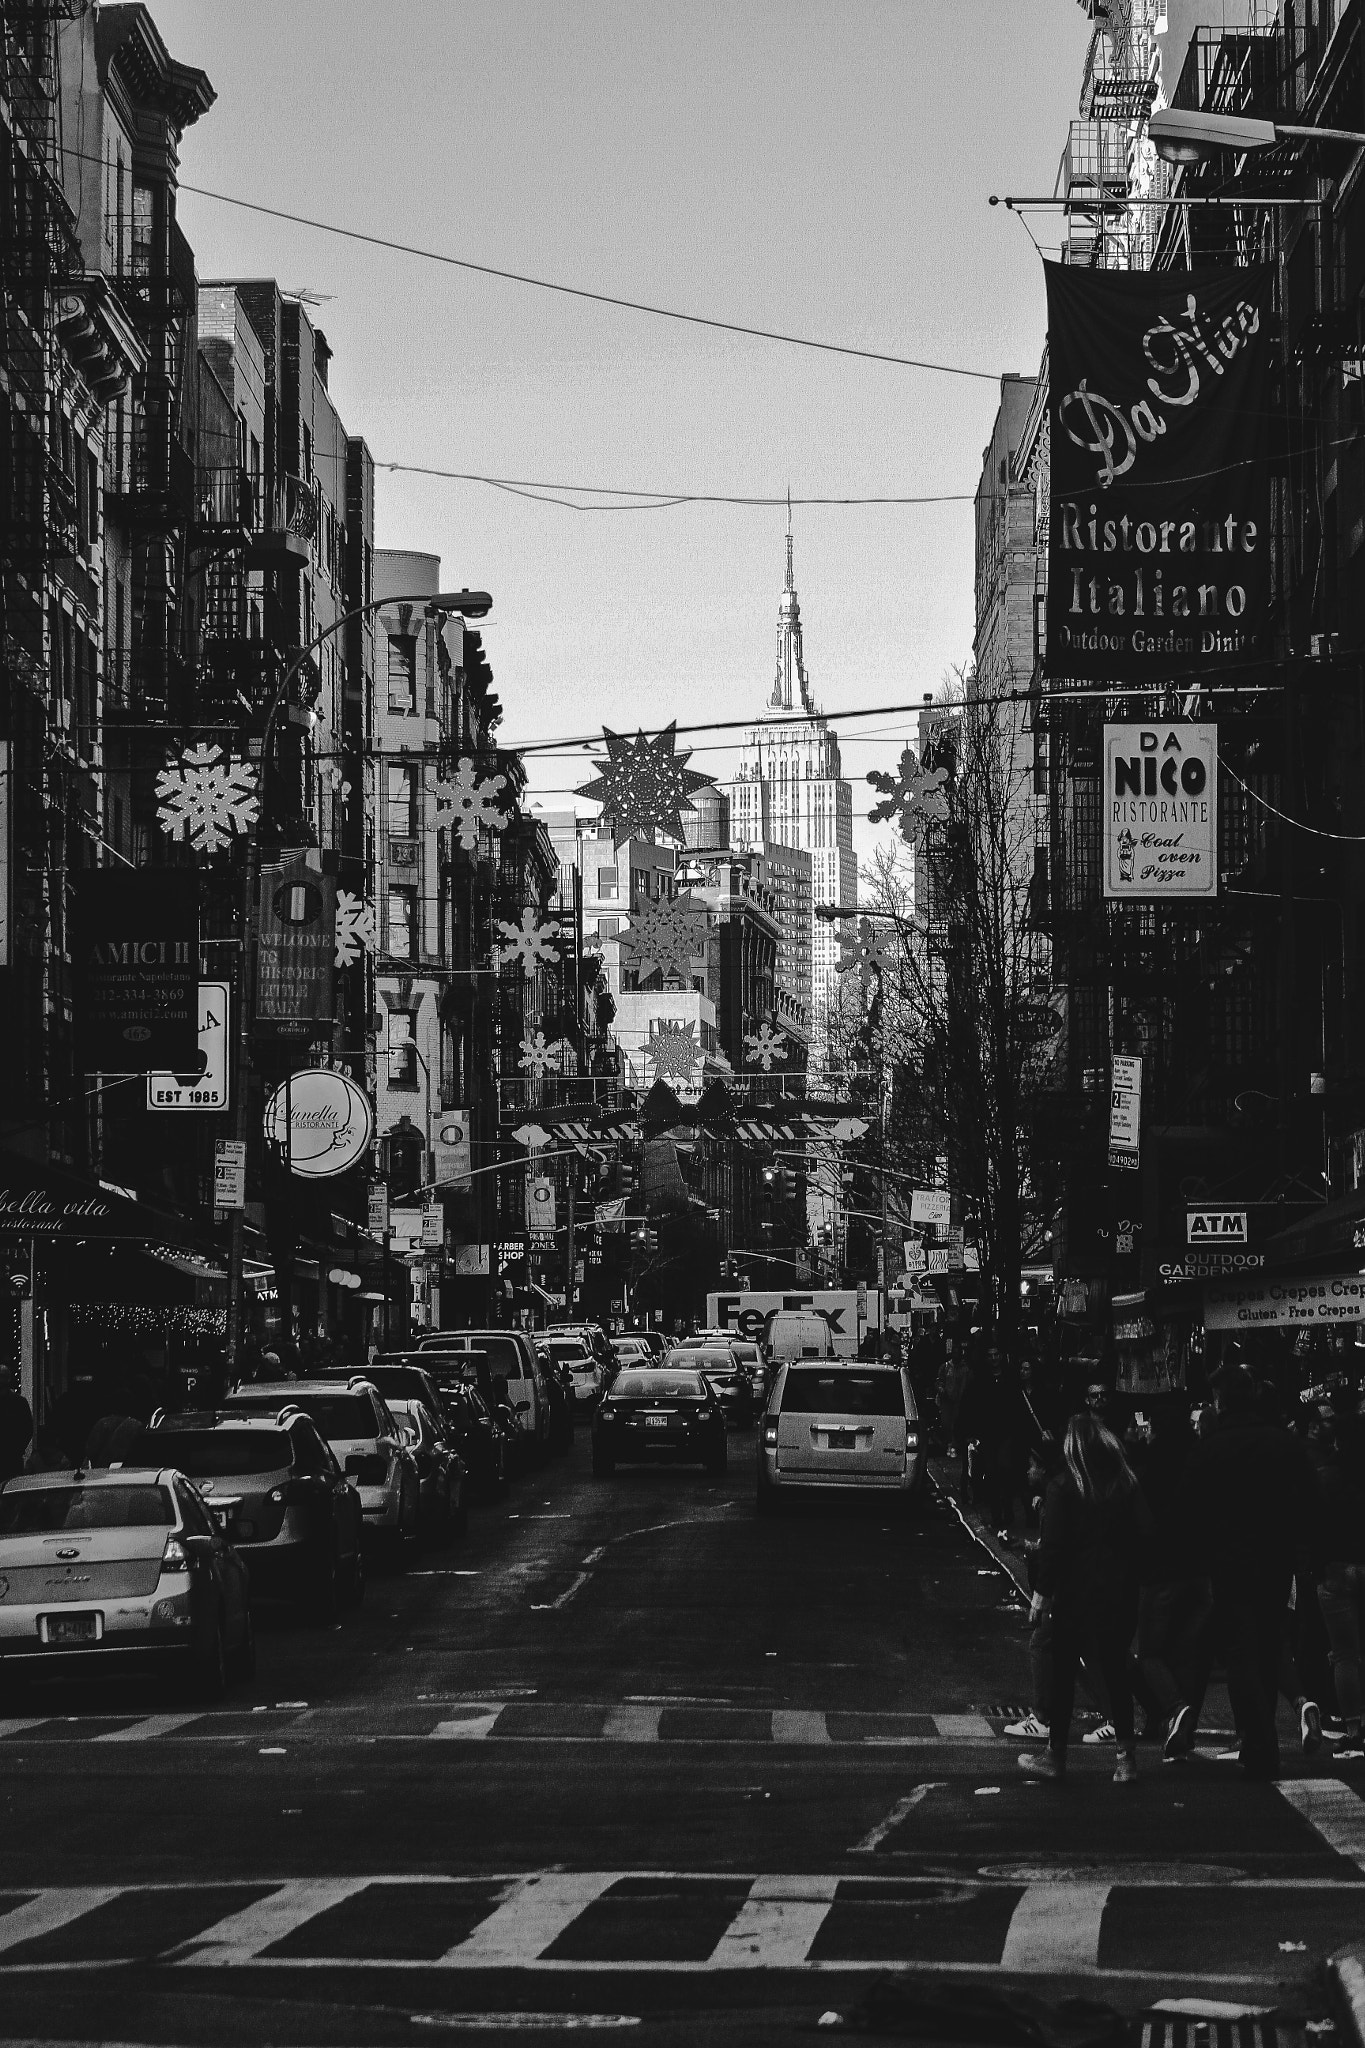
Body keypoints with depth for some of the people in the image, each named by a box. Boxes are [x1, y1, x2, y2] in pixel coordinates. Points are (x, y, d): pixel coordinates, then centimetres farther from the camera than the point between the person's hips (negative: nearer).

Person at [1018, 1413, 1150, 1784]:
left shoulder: (1064, 1487, -11)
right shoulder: (1127, 1484, 0)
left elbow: (1052, 1544, -12)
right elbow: (1142, 1534, 2)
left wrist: (1042, 1592, -5)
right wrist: (1131, 1578, 11)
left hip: (1076, 1589, -3)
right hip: (1120, 1589, 3)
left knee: (1063, 1670, 8)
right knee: (1115, 1669, 10)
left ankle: (1055, 1754, 13)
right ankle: (1125, 1756, 6)